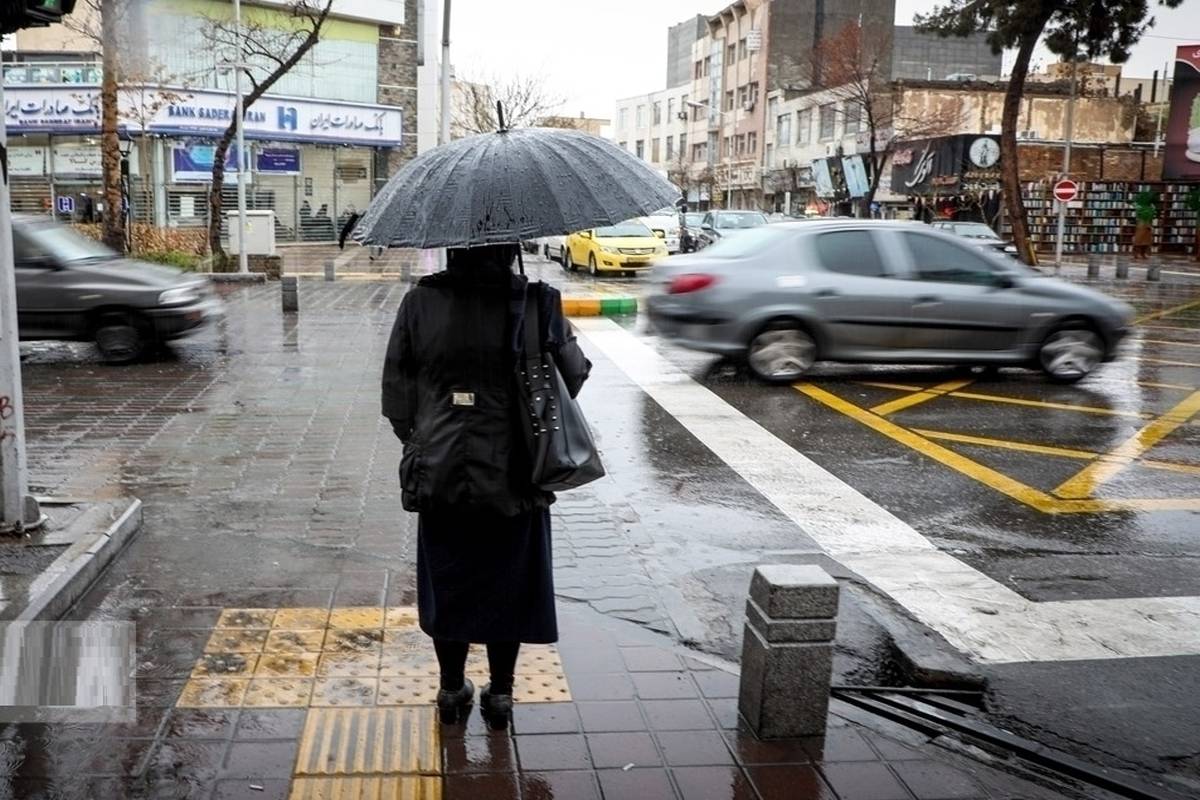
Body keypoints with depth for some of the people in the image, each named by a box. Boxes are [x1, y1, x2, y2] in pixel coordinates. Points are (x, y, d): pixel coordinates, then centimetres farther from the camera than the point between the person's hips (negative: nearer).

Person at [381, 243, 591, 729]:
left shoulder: (420, 303, -6)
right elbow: (573, 376, -1)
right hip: (513, 476, -1)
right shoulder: (537, 304, -11)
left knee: (446, 580, 17)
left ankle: (452, 690, 29)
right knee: (508, 585, 14)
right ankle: (500, 693, 25)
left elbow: (396, 388, 0)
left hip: (439, 474, 1)